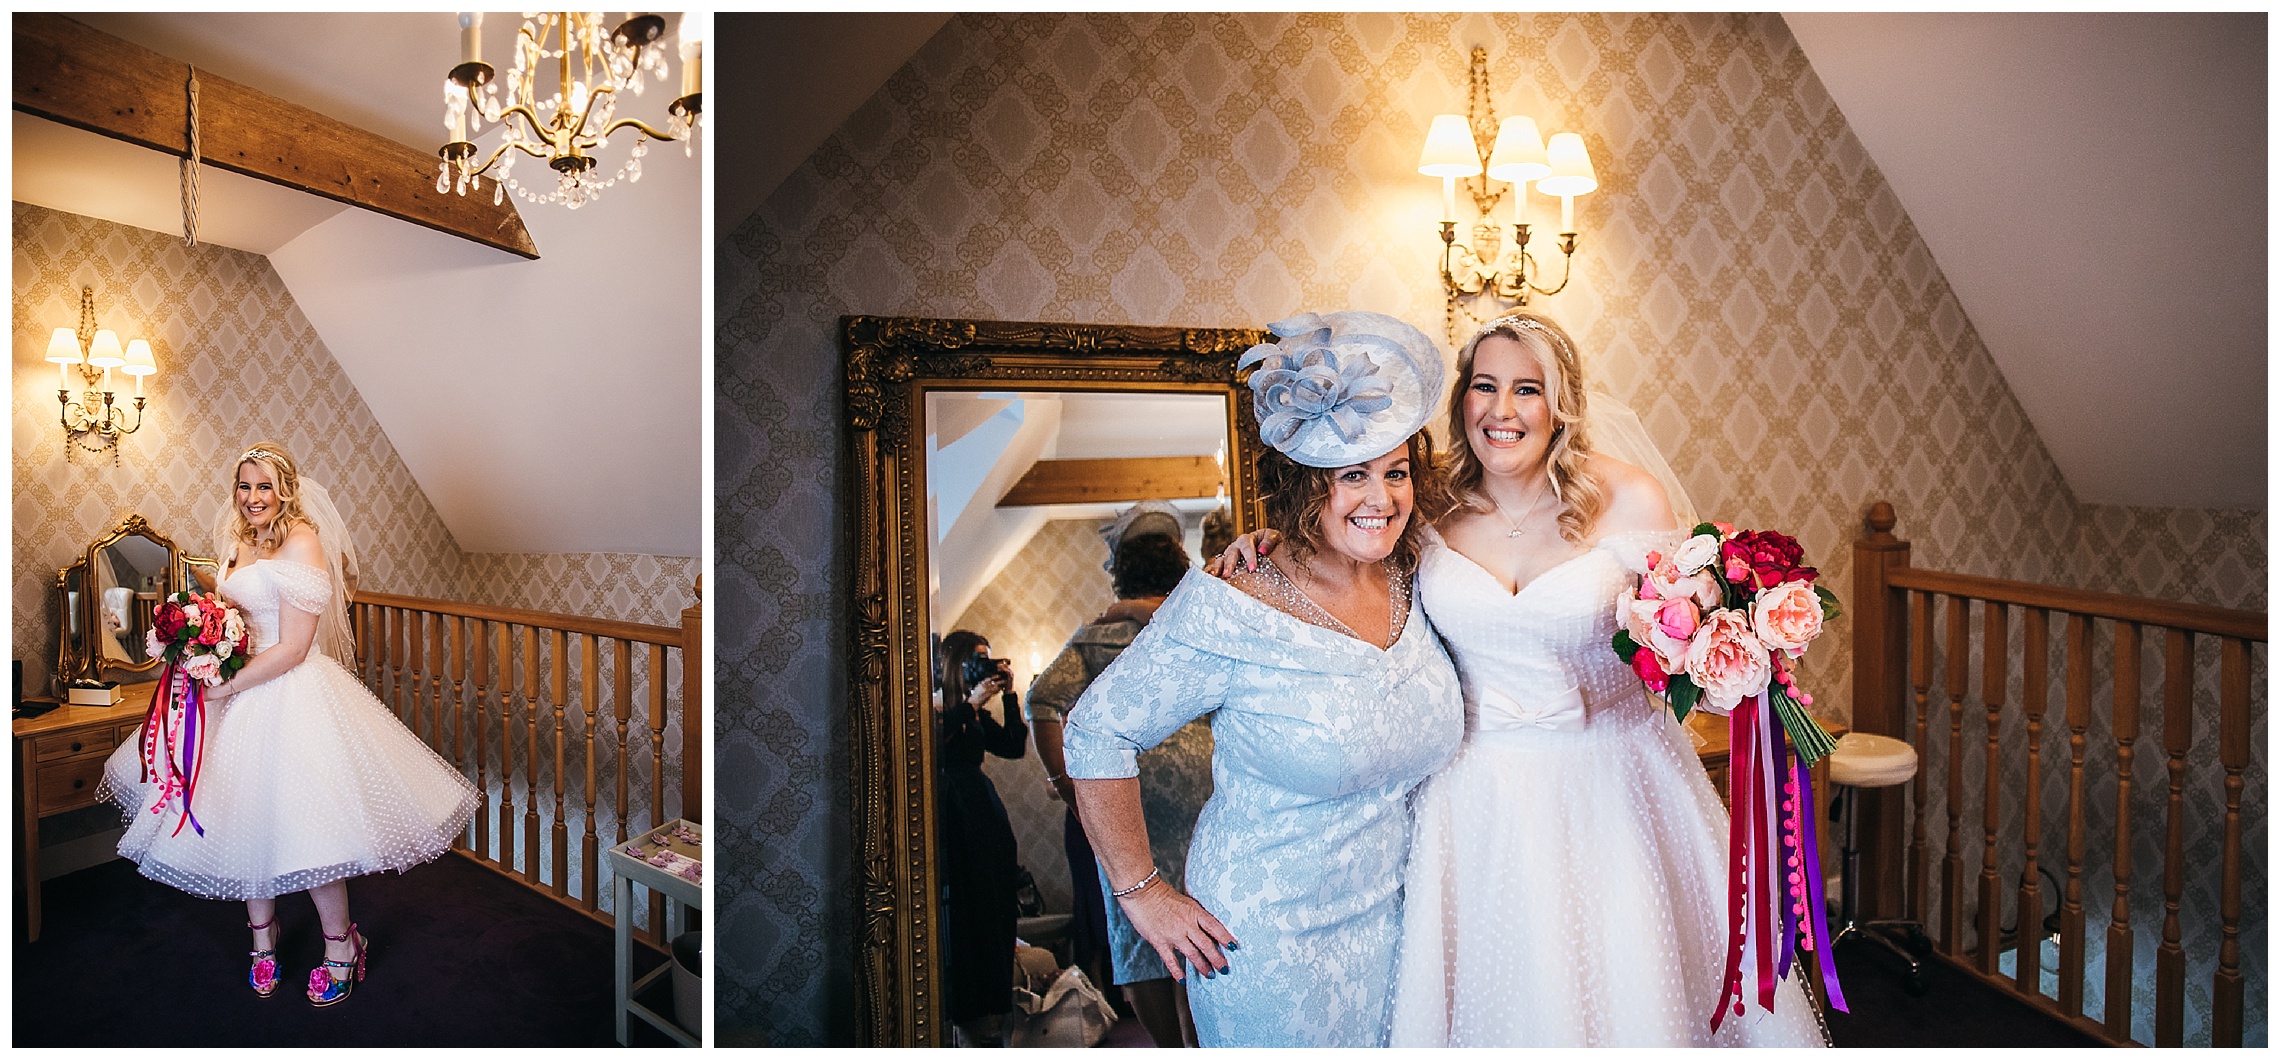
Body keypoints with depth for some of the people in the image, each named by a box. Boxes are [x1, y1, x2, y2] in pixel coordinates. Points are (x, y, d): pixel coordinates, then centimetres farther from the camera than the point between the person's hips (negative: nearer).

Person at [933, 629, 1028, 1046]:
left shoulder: (978, 713, 13)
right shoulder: (934, 708, -6)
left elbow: (1015, 747, 5)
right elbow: (937, 747, -25)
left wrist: (1009, 696, 0)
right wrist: (973, 703, -19)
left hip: (985, 811, 7)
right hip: (952, 813, -7)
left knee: (995, 910, 9)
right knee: (961, 914, -2)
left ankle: (990, 1012, 20)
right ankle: (967, 1017, 8)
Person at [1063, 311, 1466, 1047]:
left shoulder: (1416, 592, -5)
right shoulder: (1230, 614, -23)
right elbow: (1095, 734, -17)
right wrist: (1141, 891, -14)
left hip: (1392, 924, 6)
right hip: (1265, 941, -5)